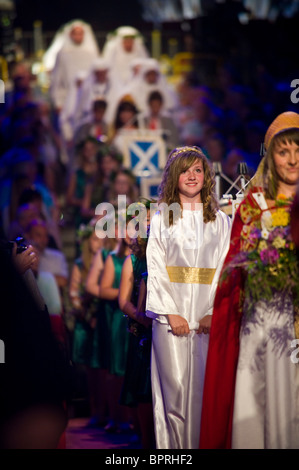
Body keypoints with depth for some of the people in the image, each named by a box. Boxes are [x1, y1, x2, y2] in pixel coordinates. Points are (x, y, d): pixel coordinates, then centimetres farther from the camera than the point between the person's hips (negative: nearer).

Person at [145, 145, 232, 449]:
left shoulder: (220, 221, 11)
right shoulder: (161, 218, 9)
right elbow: (156, 269, 2)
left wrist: (216, 312, -8)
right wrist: (170, 313, -9)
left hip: (209, 320, 1)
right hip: (171, 316, -1)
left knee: (206, 389, -3)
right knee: (175, 388, -6)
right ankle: (175, 446, 0)